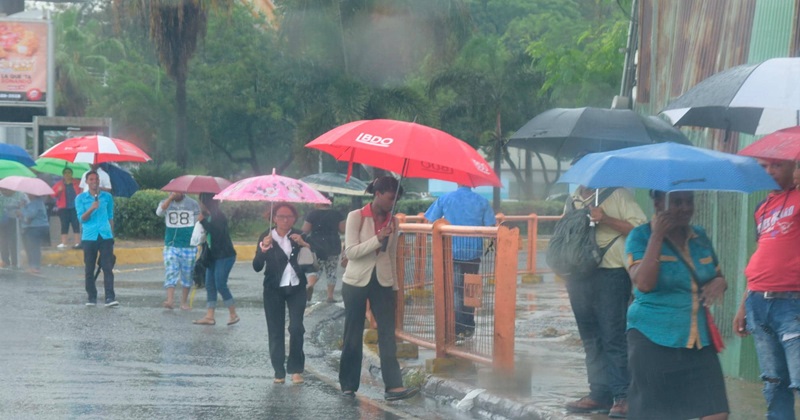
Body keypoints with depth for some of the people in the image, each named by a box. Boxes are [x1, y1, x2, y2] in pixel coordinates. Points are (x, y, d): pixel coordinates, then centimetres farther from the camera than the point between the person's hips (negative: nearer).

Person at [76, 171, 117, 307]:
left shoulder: (107, 197, 10)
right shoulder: (81, 198, 5)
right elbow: (82, 218, -3)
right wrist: (91, 209, -20)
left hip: (106, 237, 1)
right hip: (89, 238, 0)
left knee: (108, 267, -8)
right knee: (89, 269, 3)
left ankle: (110, 297, -12)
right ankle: (92, 297, 11)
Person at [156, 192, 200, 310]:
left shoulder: (193, 204, 2)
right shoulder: (166, 203, 4)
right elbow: (159, 212, -17)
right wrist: (171, 197, -22)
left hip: (188, 246, 0)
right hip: (171, 246, 0)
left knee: (187, 275, 6)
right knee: (170, 273, -12)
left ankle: (184, 302, 17)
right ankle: (170, 300, -20)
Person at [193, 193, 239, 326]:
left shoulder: (219, 217, -17)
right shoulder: (208, 216, 9)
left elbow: (215, 232, -29)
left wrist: (203, 221, -24)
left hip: (225, 256, -9)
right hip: (213, 256, 9)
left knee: (220, 284, -9)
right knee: (210, 285, 6)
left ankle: (233, 314, 3)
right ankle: (209, 316, 6)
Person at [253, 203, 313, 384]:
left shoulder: (298, 236, 3)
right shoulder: (266, 237, -1)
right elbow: (257, 267, -9)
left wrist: (304, 244, -22)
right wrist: (263, 248, -25)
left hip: (296, 288, 0)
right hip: (274, 289, 0)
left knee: (296, 328, -11)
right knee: (276, 331, 0)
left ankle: (296, 369, 2)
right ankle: (279, 372, 5)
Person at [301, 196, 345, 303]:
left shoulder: (313, 214, -4)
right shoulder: (336, 214, 0)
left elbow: (305, 230, -6)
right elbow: (343, 230, 0)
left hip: (316, 246, -1)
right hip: (333, 247, 1)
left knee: (315, 269, 8)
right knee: (331, 271, 10)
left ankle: (310, 284, -22)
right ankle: (330, 296, 7)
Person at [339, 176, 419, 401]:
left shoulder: (392, 222, 6)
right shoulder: (356, 217, -7)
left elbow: (392, 256, 13)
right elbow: (350, 251, -15)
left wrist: (394, 287, 12)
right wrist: (378, 239, -23)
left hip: (382, 283, 3)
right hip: (356, 282, -3)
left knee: (388, 334, -7)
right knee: (353, 336, 5)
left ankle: (393, 386, -13)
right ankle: (348, 386, 16)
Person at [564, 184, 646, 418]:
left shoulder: (617, 194, -3)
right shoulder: (574, 199, 16)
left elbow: (639, 227, -10)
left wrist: (606, 219, -18)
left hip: (610, 274, -7)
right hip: (579, 274, 7)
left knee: (613, 337, -9)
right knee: (591, 339, 10)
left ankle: (623, 397, -7)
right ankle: (599, 395, 15)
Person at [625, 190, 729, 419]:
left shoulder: (700, 237, 10)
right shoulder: (640, 236, -5)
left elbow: (717, 277, 21)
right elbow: (644, 283, -20)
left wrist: (720, 283, -4)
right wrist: (657, 236, -20)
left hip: (699, 340, 5)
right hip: (653, 340, -5)